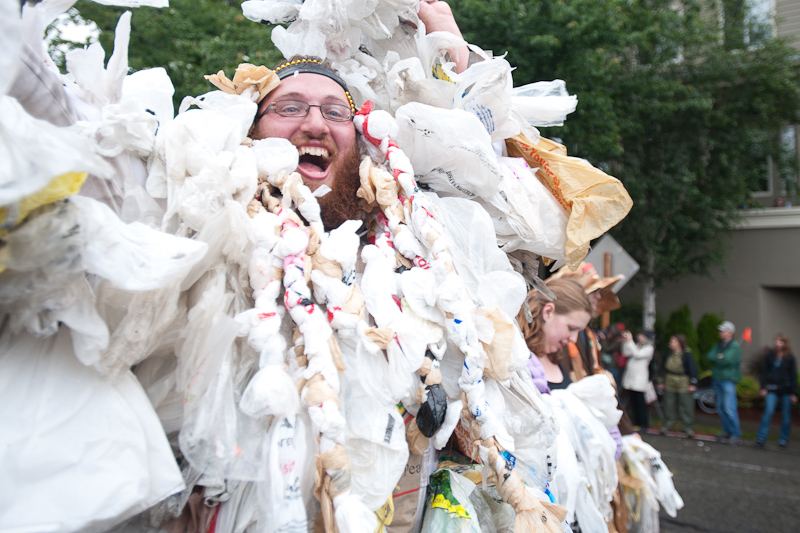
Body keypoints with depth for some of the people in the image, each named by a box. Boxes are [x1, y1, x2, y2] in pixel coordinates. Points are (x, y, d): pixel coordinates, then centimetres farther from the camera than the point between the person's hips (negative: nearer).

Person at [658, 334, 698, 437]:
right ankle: (667, 426, 22)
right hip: (669, 383, 4)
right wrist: (661, 381, 11)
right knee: (668, 406, 10)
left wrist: (693, 384, -12)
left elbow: (693, 369, -9)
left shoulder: (687, 355, -9)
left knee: (686, 407, 0)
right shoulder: (668, 354, 4)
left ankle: (688, 428, 11)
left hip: (683, 384, -4)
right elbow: (663, 368, 11)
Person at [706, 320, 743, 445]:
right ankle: (727, 431, 22)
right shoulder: (718, 345, 14)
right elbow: (709, 356, 3)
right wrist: (719, 358, -11)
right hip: (717, 379, 7)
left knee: (729, 408, -10)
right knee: (720, 407, 11)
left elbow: (728, 360, -19)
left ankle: (736, 434, 1)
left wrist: (715, 359, -5)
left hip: (728, 380, -7)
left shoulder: (735, 346, -8)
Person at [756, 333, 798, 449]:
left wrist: (794, 393, -2)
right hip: (772, 389, 0)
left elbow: (793, 376, 2)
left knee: (786, 415, 6)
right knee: (768, 411, -11)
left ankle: (784, 439, 21)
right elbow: (765, 372, 4)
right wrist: (763, 387, -2)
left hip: (786, 389, 0)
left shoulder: (790, 357, 0)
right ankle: (761, 438, -9)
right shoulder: (770, 355, 2)